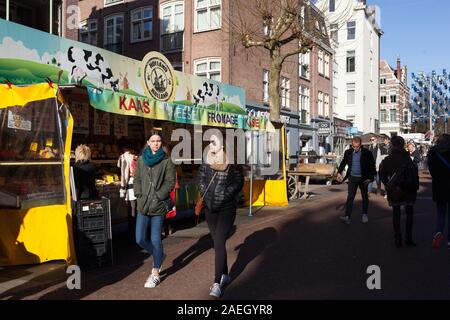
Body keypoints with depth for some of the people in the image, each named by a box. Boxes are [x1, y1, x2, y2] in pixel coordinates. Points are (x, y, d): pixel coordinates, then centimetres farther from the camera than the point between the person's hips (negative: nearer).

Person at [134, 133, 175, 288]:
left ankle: (155, 274, 16)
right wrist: (139, 195, -1)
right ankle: (159, 255, 33)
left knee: (155, 239, 1)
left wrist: (158, 196, -12)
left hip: (158, 205, -4)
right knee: (140, 239, 3)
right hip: (143, 205, 4)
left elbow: (170, 182, -6)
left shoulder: (167, 161, -3)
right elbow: (137, 179, 12)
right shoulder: (141, 160, 8)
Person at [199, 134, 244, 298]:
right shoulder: (206, 162, 6)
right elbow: (201, 179, 11)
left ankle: (217, 283, -7)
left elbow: (238, 182, -8)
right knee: (218, 243, 14)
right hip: (210, 209, 5)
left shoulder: (232, 163, -8)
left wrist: (223, 196, -14)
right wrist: (206, 195, -3)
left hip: (226, 209, -5)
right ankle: (225, 275, 30)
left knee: (219, 243, -12)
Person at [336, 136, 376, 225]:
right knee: (350, 197, -6)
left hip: (363, 178, -1)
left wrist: (370, 178, -10)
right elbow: (343, 163, 14)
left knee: (365, 197, 13)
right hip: (352, 178, 2)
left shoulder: (367, 153, -9)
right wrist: (339, 173, 3)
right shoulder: (348, 153, 0)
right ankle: (347, 217, -10)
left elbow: (372, 166, -5)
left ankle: (365, 214, 30)